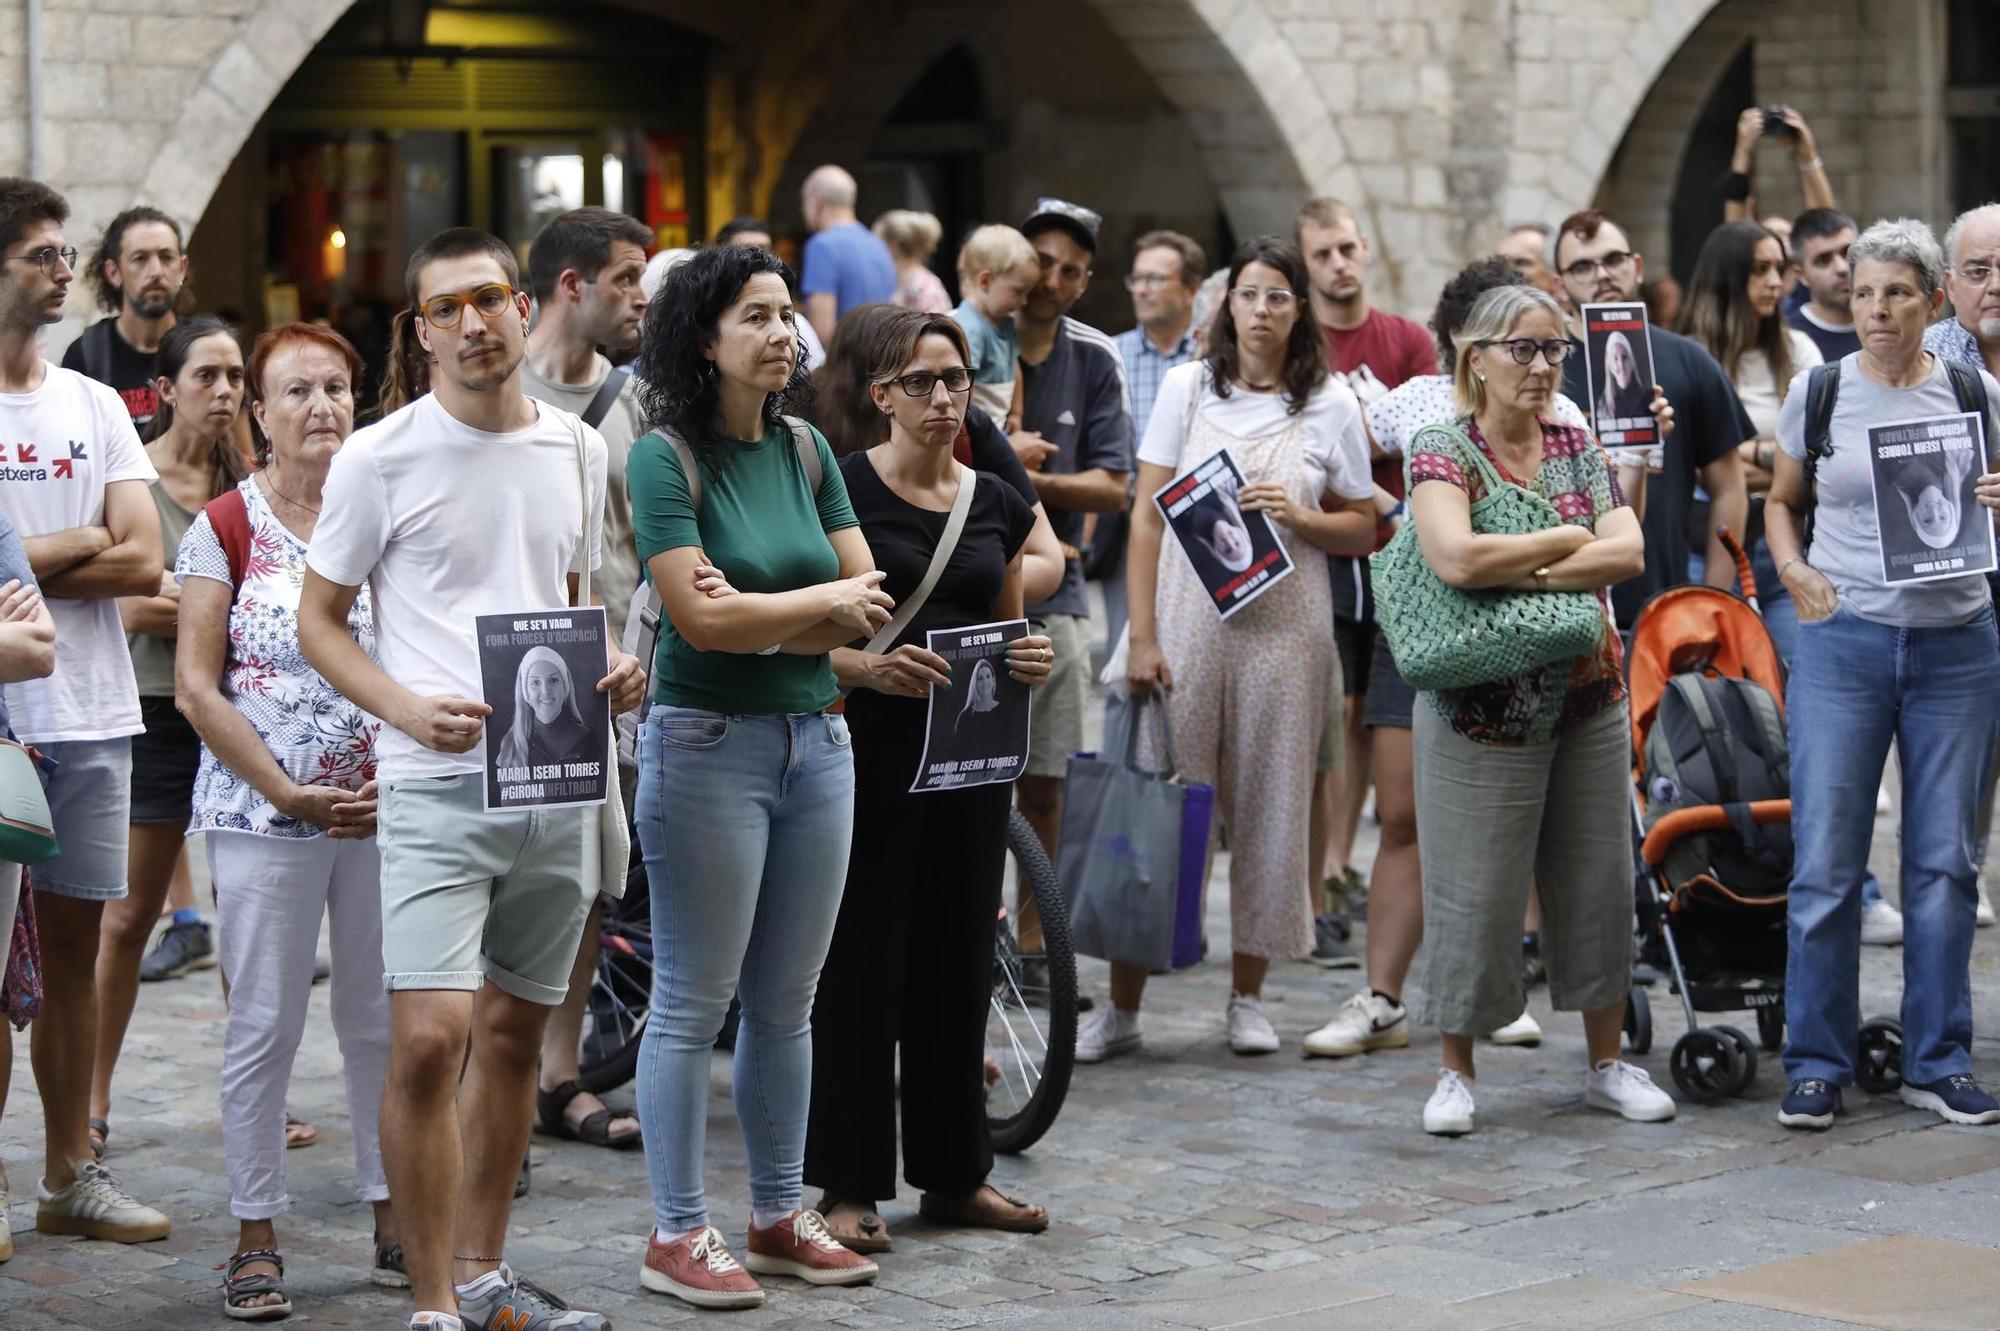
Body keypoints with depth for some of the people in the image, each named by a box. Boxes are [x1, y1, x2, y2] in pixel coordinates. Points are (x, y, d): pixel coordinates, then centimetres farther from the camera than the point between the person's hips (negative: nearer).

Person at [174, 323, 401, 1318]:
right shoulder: (226, 527, -1)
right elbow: (196, 688, -4)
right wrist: (285, 791, -11)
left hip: (383, 812, 3)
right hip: (262, 815, -2)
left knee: (384, 1019, 7)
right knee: (264, 1027, 1)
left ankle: (394, 1223, 17)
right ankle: (255, 1237, 9)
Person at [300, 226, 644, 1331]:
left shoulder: (576, 450, 10)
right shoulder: (381, 459, -4)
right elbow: (317, 621, 1)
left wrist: (605, 671, 2)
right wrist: (407, 708, -16)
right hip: (436, 786, -5)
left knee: (512, 1031, 12)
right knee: (429, 1039, -14)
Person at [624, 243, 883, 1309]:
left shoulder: (806, 452, 9)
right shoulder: (666, 459, -9)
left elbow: (870, 602, 4)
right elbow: (697, 616, -17)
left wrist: (762, 620, -11)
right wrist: (821, 601, -7)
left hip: (816, 737, 6)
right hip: (708, 742, -6)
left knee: (787, 1002, 12)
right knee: (693, 1005, 0)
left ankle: (779, 1217, 22)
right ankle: (677, 1237, 7)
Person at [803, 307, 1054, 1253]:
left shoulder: (997, 504, 11)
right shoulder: (842, 489, -6)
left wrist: (1031, 661, -2)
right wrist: (871, 667, -24)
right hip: (871, 749, -5)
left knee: (957, 961, 11)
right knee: (862, 963, -2)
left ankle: (953, 1174, 21)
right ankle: (849, 1185, 6)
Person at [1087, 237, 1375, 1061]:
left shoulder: (1331, 406, 5)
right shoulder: (1187, 387, 5)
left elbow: (1362, 529, 9)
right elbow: (1148, 516, 3)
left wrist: (1301, 516, -12)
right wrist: (1142, 636, -4)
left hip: (1284, 627, 0)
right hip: (1189, 615, 0)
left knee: (1268, 808, 4)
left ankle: (1247, 995, 17)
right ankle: (1122, 1005, 2)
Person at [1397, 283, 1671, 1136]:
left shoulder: (1578, 449, 7)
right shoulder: (1442, 450, -7)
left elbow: (1629, 554, -7)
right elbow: (1457, 558, -25)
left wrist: (1522, 574, -18)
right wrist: (1565, 540, -13)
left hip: (1588, 703, 5)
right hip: (1481, 710, -5)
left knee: (1596, 881, 10)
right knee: (1473, 891, 0)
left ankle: (1606, 1064, 22)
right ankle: (1456, 1073, 14)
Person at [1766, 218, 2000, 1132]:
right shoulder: (1818, 392, 3)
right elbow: (1781, 501, 15)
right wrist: (1795, 570, -3)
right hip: (1844, 642, -1)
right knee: (1825, 860, -3)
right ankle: (1815, 1065, 6)